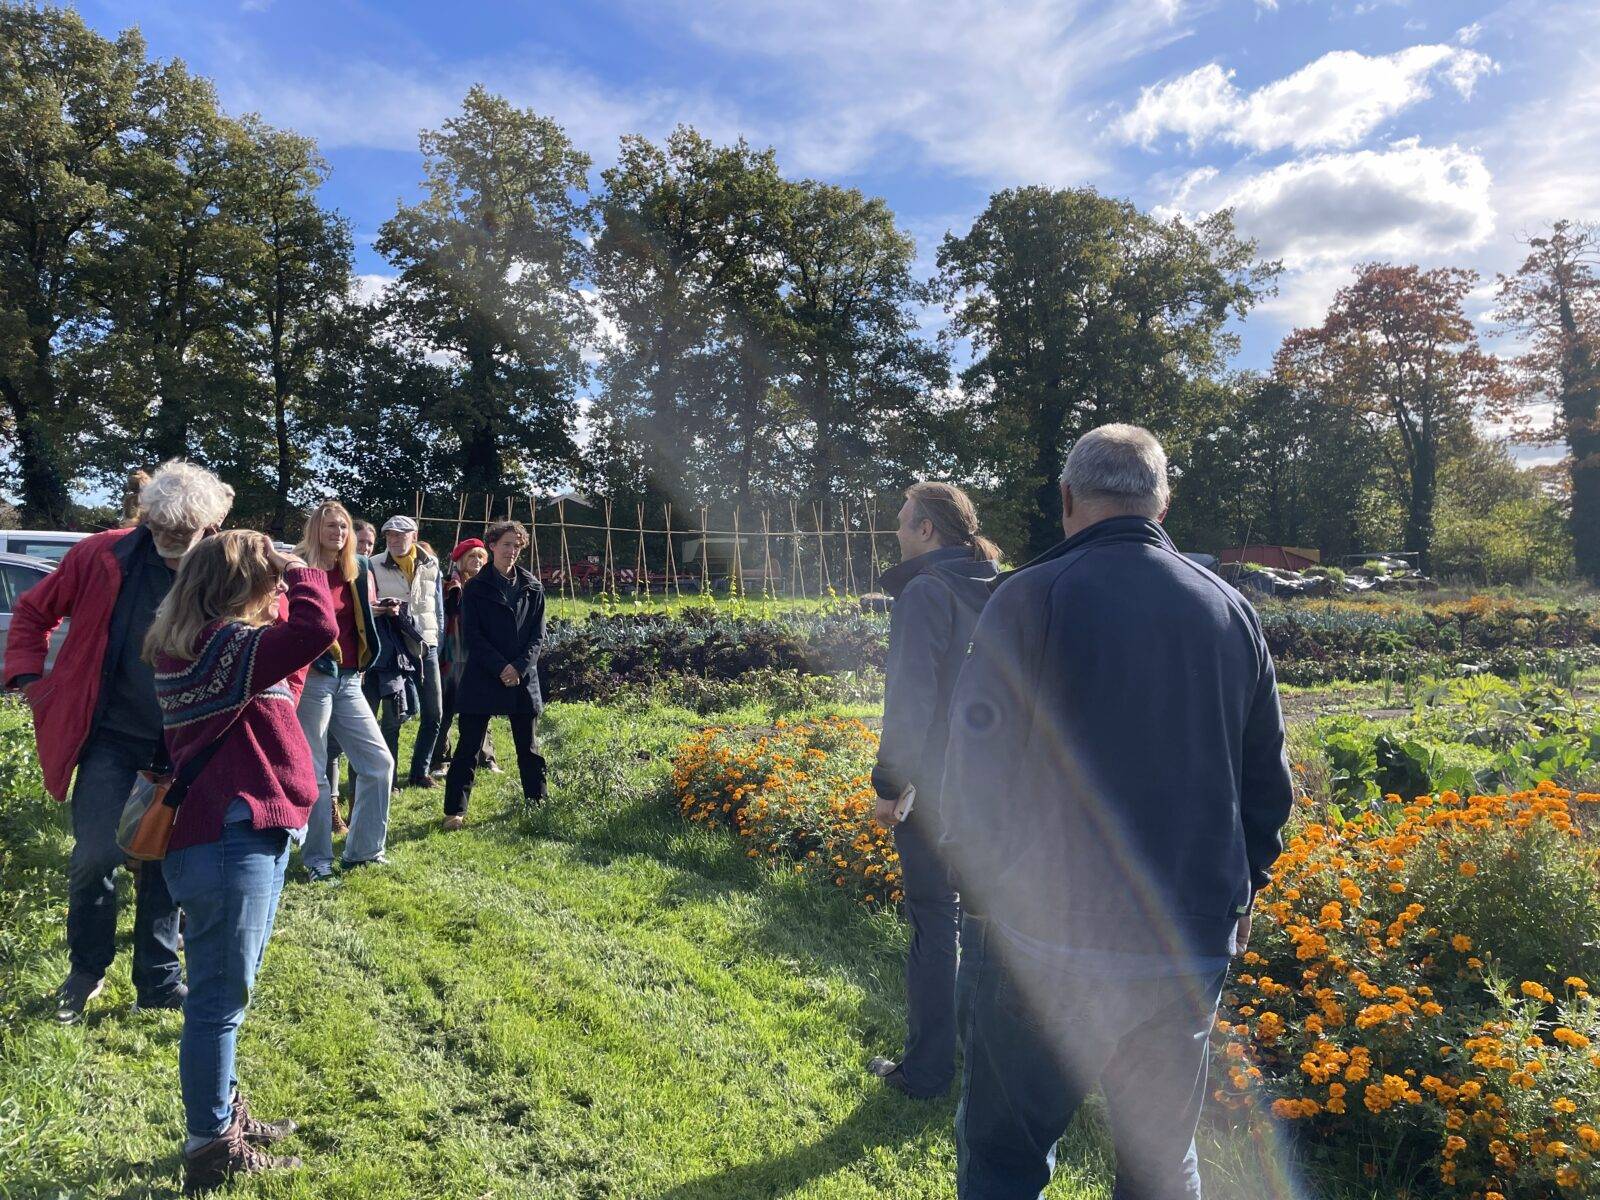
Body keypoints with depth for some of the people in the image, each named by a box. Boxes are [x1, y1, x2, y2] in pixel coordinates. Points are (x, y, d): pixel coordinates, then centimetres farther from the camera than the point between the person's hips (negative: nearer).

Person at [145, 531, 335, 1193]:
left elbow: (281, 683, 19)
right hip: (230, 841, -10)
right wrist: (300, 572, -12)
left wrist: (287, 585, 8)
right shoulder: (223, 644, -19)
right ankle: (212, 1149, 14)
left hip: (244, 833, 11)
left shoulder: (194, 643, 12)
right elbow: (317, 628, -33)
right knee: (221, 997, 1)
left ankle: (223, 1114, 37)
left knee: (225, 992, 21)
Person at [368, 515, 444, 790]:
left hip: (426, 647, 4)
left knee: (433, 715, 7)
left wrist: (437, 642, 12)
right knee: (393, 717, -1)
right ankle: (389, 777, 11)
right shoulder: (375, 566, -1)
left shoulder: (430, 565, 8)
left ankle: (419, 773, 21)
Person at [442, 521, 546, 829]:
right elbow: (471, 636, -6)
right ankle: (455, 810, 7)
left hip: (523, 677, 3)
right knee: (468, 748, 0)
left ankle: (537, 801, 25)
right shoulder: (476, 587, -1)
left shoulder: (532, 587, 7)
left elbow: (537, 634, 4)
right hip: (482, 679, -3)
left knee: (529, 747, 12)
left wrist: (519, 667, -11)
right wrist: (500, 668, -15)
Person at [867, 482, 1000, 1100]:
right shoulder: (994, 591, 8)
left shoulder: (925, 592, -16)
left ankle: (926, 1069, 14)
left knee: (933, 922, 2)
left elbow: (912, 698, -20)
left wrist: (889, 784, -14)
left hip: (938, 783, -8)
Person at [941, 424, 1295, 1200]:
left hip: (1053, 942, -5)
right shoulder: (1230, 611, 4)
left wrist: (982, 875, 4)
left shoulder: (1030, 600, -11)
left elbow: (973, 781, -12)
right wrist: (1237, 889, 26)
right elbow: (1268, 784, 12)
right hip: (1192, 949, 5)